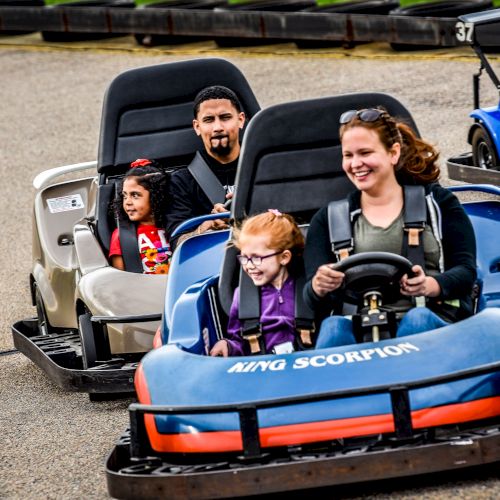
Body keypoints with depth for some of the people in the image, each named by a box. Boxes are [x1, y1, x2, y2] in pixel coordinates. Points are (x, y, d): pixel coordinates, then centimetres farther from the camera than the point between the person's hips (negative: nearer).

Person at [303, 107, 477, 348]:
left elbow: (466, 271, 6)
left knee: (417, 319, -36)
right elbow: (314, 299, 11)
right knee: (334, 327, -34)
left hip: (433, 321, -1)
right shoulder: (327, 220, 22)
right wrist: (319, 287, -16)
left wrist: (430, 286, -17)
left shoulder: (436, 203, 18)